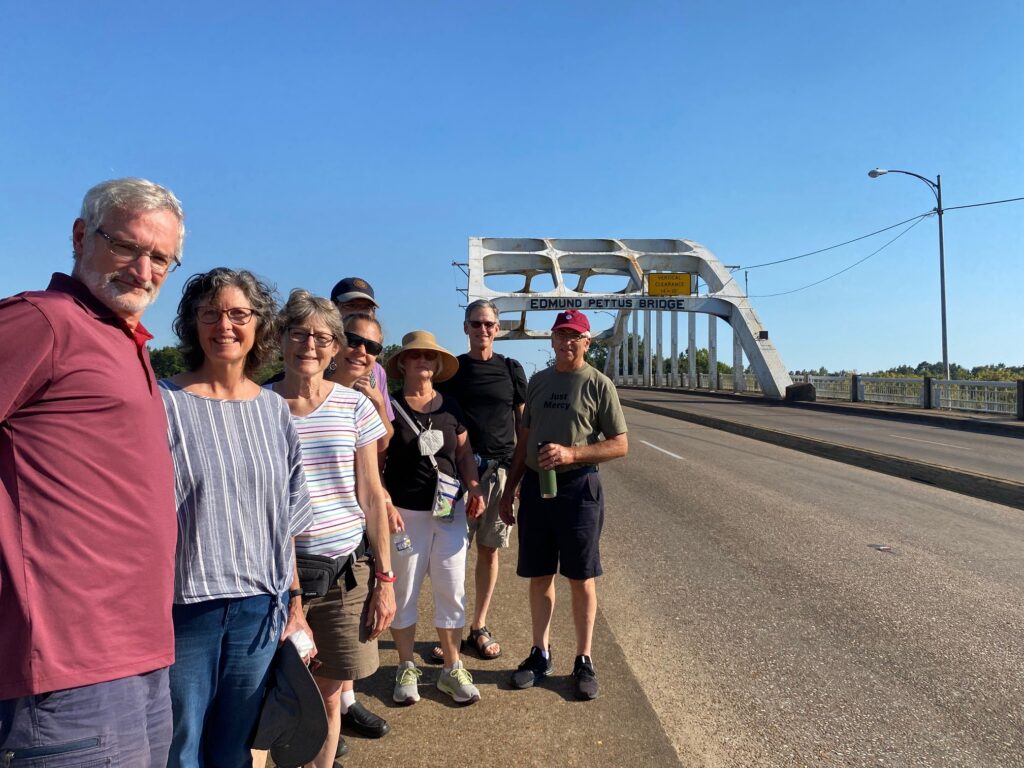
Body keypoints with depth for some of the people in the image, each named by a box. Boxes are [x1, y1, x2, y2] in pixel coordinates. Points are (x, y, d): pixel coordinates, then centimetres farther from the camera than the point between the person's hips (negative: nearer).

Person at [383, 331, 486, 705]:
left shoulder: (450, 407, 8)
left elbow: (464, 453, 14)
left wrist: (474, 488, -1)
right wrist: (385, 504, -15)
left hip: (450, 511, 3)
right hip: (406, 513, -3)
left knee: (452, 590, 8)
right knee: (404, 591, 7)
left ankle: (452, 669, 23)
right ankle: (406, 668, 25)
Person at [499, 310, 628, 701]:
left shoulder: (598, 384, -3)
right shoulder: (538, 382, 11)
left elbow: (620, 445, -6)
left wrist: (571, 453, -19)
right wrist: (509, 489, 13)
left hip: (578, 486, -4)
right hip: (535, 485, 4)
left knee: (581, 579, 5)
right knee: (540, 576, 11)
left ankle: (583, 660, 19)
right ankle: (540, 654, 26)